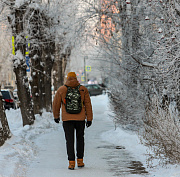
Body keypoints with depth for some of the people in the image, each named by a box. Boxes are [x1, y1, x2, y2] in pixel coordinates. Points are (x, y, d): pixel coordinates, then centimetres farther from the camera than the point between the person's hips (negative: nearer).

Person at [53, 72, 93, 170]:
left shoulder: (61, 90, -1)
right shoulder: (83, 89, 0)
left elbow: (56, 104, 6)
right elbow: (88, 105, 2)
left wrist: (56, 116, 21)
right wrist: (89, 119, 7)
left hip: (67, 119, -1)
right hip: (80, 118, 1)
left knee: (69, 140, 2)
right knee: (80, 138, 16)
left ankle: (71, 162, -3)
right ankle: (80, 161, 18)